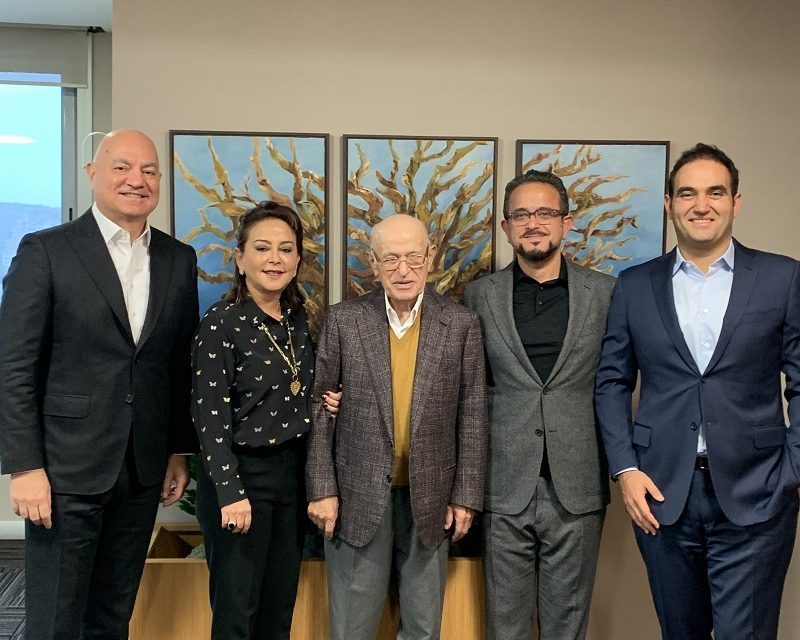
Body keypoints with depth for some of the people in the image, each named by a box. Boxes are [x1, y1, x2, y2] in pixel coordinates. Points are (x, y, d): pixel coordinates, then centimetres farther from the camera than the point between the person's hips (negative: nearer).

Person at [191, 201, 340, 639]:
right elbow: (210, 417, -16)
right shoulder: (221, 323, -14)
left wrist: (326, 401, -2)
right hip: (241, 474, -6)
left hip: (293, 471, 6)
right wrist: (230, 492, -20)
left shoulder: (299, 318, 6)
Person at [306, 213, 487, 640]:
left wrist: (466, 495, -1)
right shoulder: (343, 320, -3)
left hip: (430, 499, 1)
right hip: (357, 496, -1)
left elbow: (472, 416, 0)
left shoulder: (462, 325, -2)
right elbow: (319, 407, -1)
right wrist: (322, 488, -5)